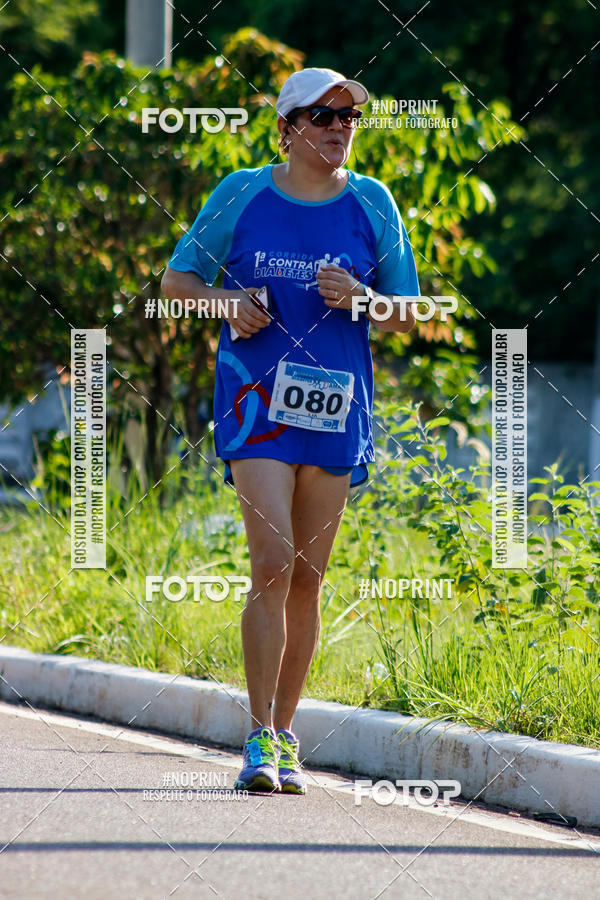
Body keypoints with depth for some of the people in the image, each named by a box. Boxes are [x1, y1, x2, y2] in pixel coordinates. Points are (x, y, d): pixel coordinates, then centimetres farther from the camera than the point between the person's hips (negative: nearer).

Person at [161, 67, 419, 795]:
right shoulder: (242, 195, 1)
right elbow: (176, 279, 10)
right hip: (257, 402, -2)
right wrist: (225, 305, -11)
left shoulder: (371, 204, 5)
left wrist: (360, 298, -11)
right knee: (272, 564, -16)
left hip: (336, 408, 2)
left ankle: (284, 736, 19)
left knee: (307, 580, 6)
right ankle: (259, 741, -13)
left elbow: (407, 317, 10)